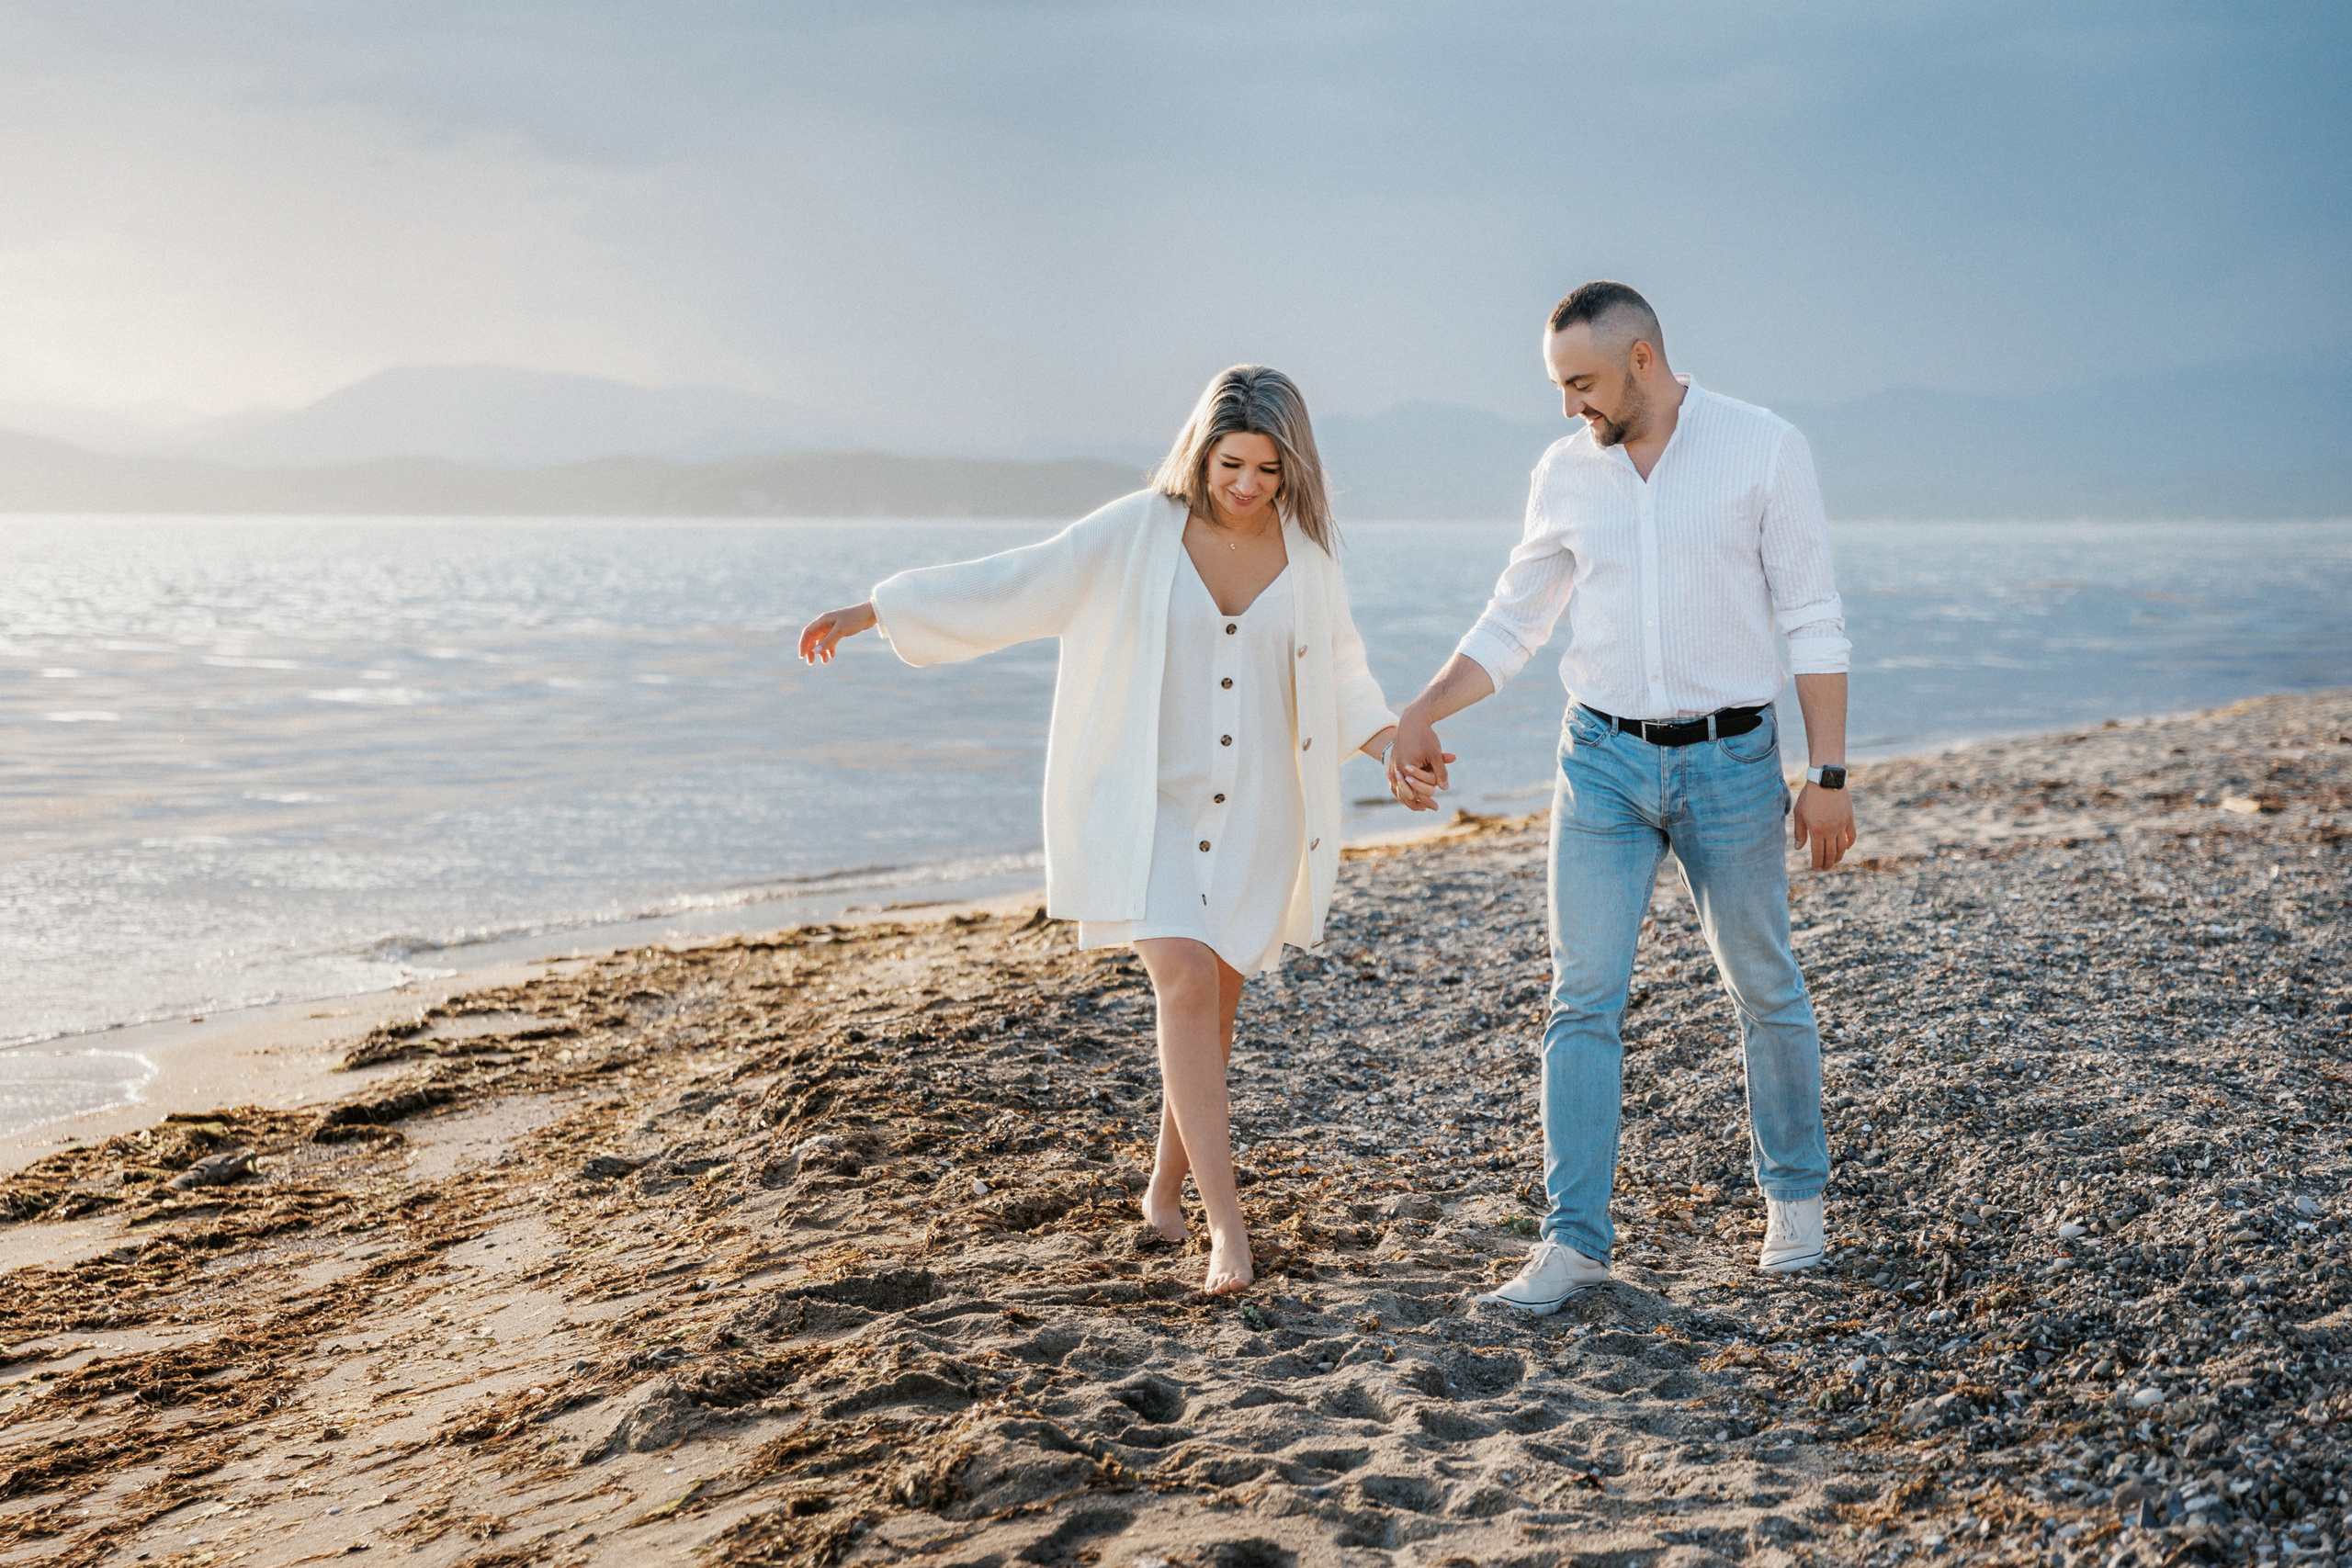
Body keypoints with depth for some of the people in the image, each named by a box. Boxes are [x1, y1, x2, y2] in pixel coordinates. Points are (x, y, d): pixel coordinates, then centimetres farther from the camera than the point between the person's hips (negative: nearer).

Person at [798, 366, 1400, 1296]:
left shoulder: (1306, 552, 2)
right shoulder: (1136, 535, -8)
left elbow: (1339, 674, 16)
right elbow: (1009, 585, -5)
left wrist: (1398, 745, 5)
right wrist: (868, 610, -6)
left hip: (1253, 815, 3)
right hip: (1147, 803, -3)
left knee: (1215, 1002, 9)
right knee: (1186, 985, -17)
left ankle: (1168, 1186, 29)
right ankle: (1226, 1225, -16)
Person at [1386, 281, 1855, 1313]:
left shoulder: (1764, 450, -6)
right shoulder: (1565, 474, 5)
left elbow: (1813, 623, -5)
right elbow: (1512, 622, 11)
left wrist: (1828, 774, -8)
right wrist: (1421, 714, -2)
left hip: (1730, 762, -2)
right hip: (1603, 761, 3)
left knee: (1765, 991, 11)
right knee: (1583, 999, -3)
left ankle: (1795, 1197, 31)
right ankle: (1574, 1241, 1)